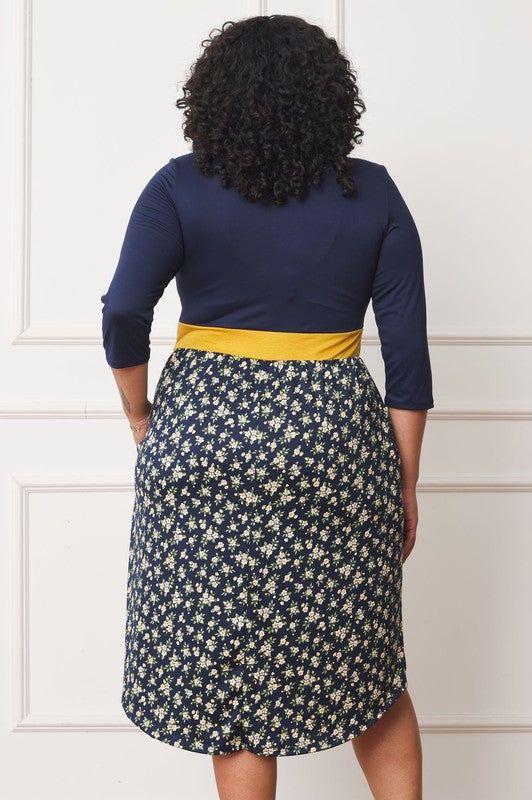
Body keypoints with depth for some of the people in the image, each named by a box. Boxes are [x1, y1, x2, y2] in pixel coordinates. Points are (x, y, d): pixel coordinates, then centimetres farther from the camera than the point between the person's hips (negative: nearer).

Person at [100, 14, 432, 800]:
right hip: (335, 438, 2)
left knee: (230, 669, 11)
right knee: (366, 662, 17)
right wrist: (406, 484, 5)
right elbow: (407, 349, -1)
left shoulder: (181, 187, -3)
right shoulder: (373, 193, 1)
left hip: (207, 437, -1)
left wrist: (141, 416, 3)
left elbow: (124, 313, -13)